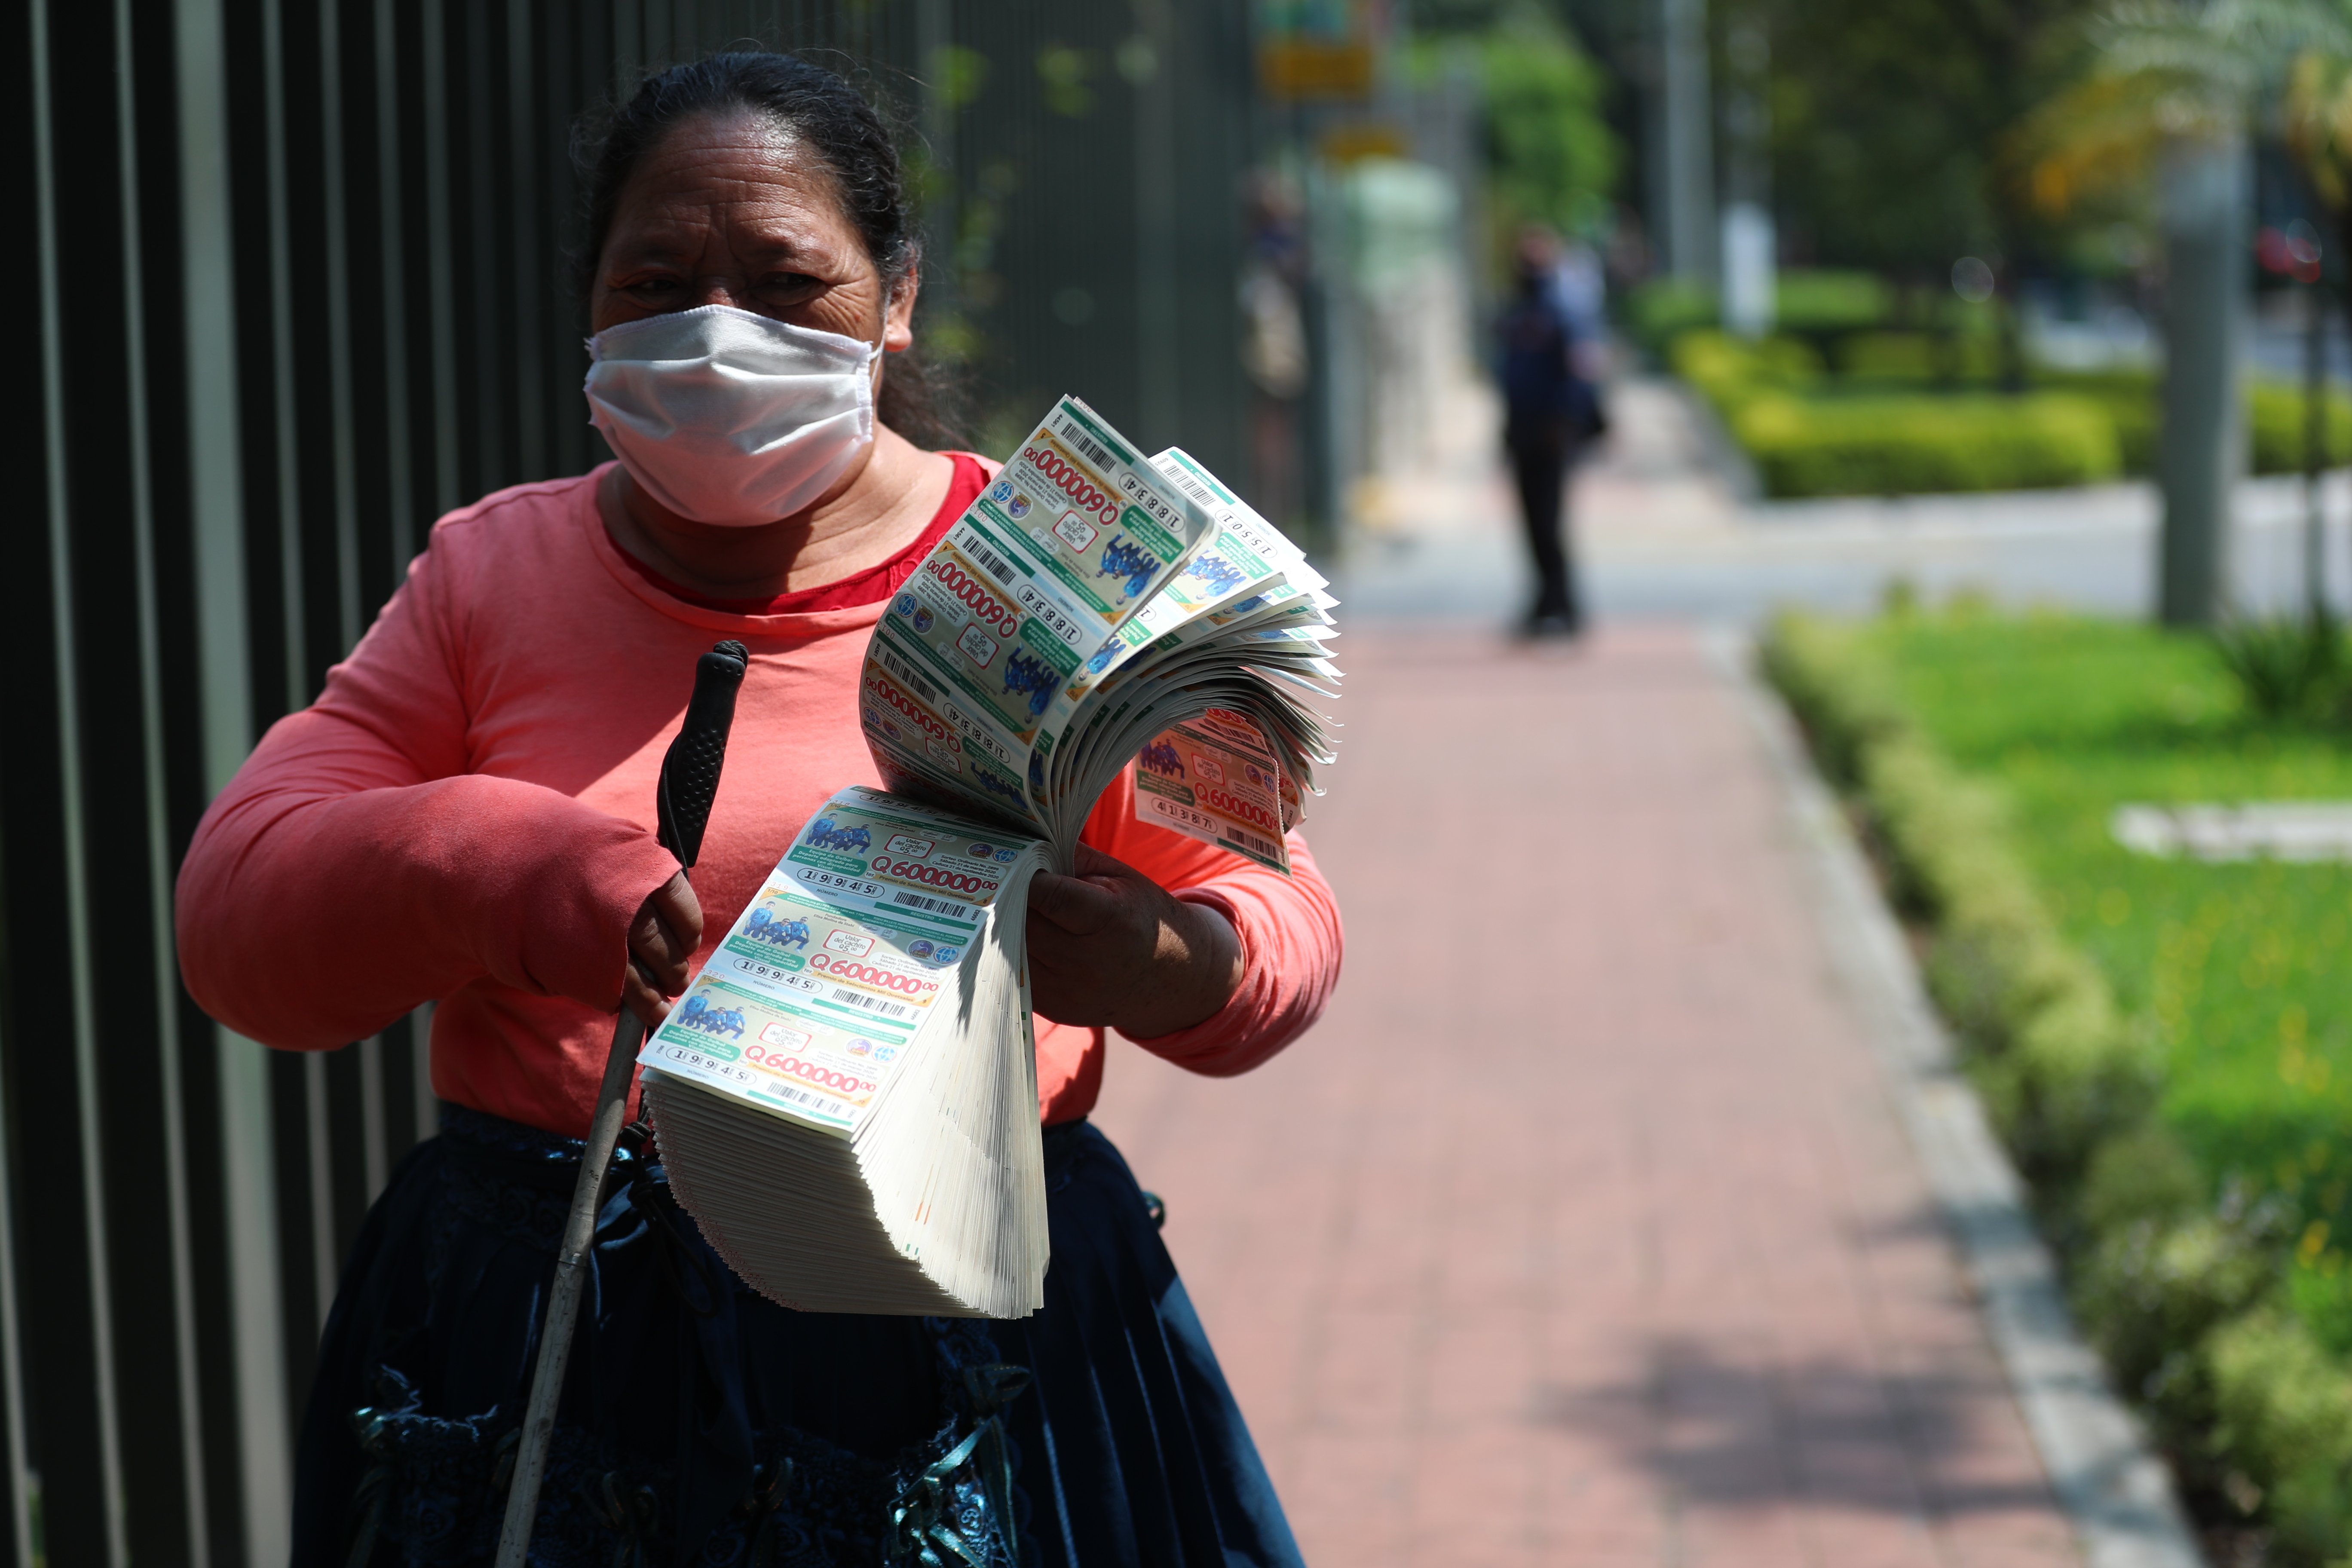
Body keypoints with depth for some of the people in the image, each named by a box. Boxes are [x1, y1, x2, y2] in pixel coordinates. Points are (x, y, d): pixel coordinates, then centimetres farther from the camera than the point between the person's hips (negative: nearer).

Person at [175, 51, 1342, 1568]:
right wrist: (491, 864, -21)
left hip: (958, 1357, -1)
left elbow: (1285, 922, 1)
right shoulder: (490, 574, 7)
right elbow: (234, 918, 0)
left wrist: (1171, 969, -24)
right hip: (537, 1361, 2)